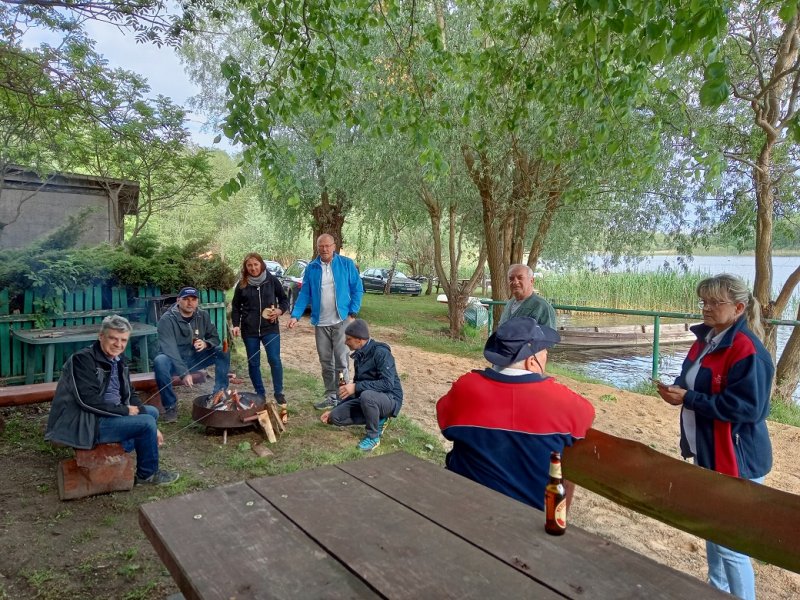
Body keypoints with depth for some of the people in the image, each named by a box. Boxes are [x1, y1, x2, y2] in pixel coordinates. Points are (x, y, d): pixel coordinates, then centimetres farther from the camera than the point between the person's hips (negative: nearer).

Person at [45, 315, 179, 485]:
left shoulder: (118, 360, 9)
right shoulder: (83, 359, -16)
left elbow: (130, 395, 13)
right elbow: (88, 400, -25)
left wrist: (152, 428, 1)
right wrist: (125, 411, -17)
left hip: (110, 415, 9)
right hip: (84, 423, -9)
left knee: (152, 412, 13)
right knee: (147, 423, -18)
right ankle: (148, 474, 2)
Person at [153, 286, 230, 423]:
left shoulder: (203, 315, -3)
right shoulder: (167, 319, -19)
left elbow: (215, 337, 4)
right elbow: (169, 349, -28)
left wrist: (206, 343, -22)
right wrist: (184, 372, -38)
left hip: (196, 358, 4)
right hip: (174, 360, -4)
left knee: (223, 352, -17)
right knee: (160, 361, -37)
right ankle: (171, 406, -20)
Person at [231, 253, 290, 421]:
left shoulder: (272, 280, -2)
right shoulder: (242, 285, 1)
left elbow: (284, 299, 7)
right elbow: (235, 307, 9)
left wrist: (280, 310, -13)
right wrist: (236, 325, -3)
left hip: (270, 328, -2)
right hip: (249, 330, 2)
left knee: (274, 360, -9)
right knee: (253, 363, 7)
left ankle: (279, 394, 7)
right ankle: (260, 394, 21)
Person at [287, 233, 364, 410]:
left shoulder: (346, 264, -5)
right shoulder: (311, 268, 3)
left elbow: (357, 289, -2)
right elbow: (304, 294, 3)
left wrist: (353, 313, -10)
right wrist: (295, 315, -9)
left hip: (341, 321, -3)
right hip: (320, 323, 3)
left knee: (341, 361, 0)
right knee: (325, 362, 12)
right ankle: (330, 396, 23)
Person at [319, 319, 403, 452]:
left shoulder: (381, 352, -20)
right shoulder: (359, 355, 6)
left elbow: (387, 384, -30)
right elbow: (358, 384, 14)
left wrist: (356, 387, -32)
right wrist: (334, 410, 12)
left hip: (390, 399, -8)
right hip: (366, 399, 8)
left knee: (367, 395, -39)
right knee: (335, 417, -7)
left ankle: (373, 436, -16)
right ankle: (377, 420, 6)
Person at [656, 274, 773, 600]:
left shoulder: (747, 351, -22)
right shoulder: (705, 339, 6)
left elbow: (746, 407, -26)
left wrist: (688, 399, -23)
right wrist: (677, 389, -5)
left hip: (735, 460, -9)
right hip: (706, 452, 9)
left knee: (730, 543, 1)